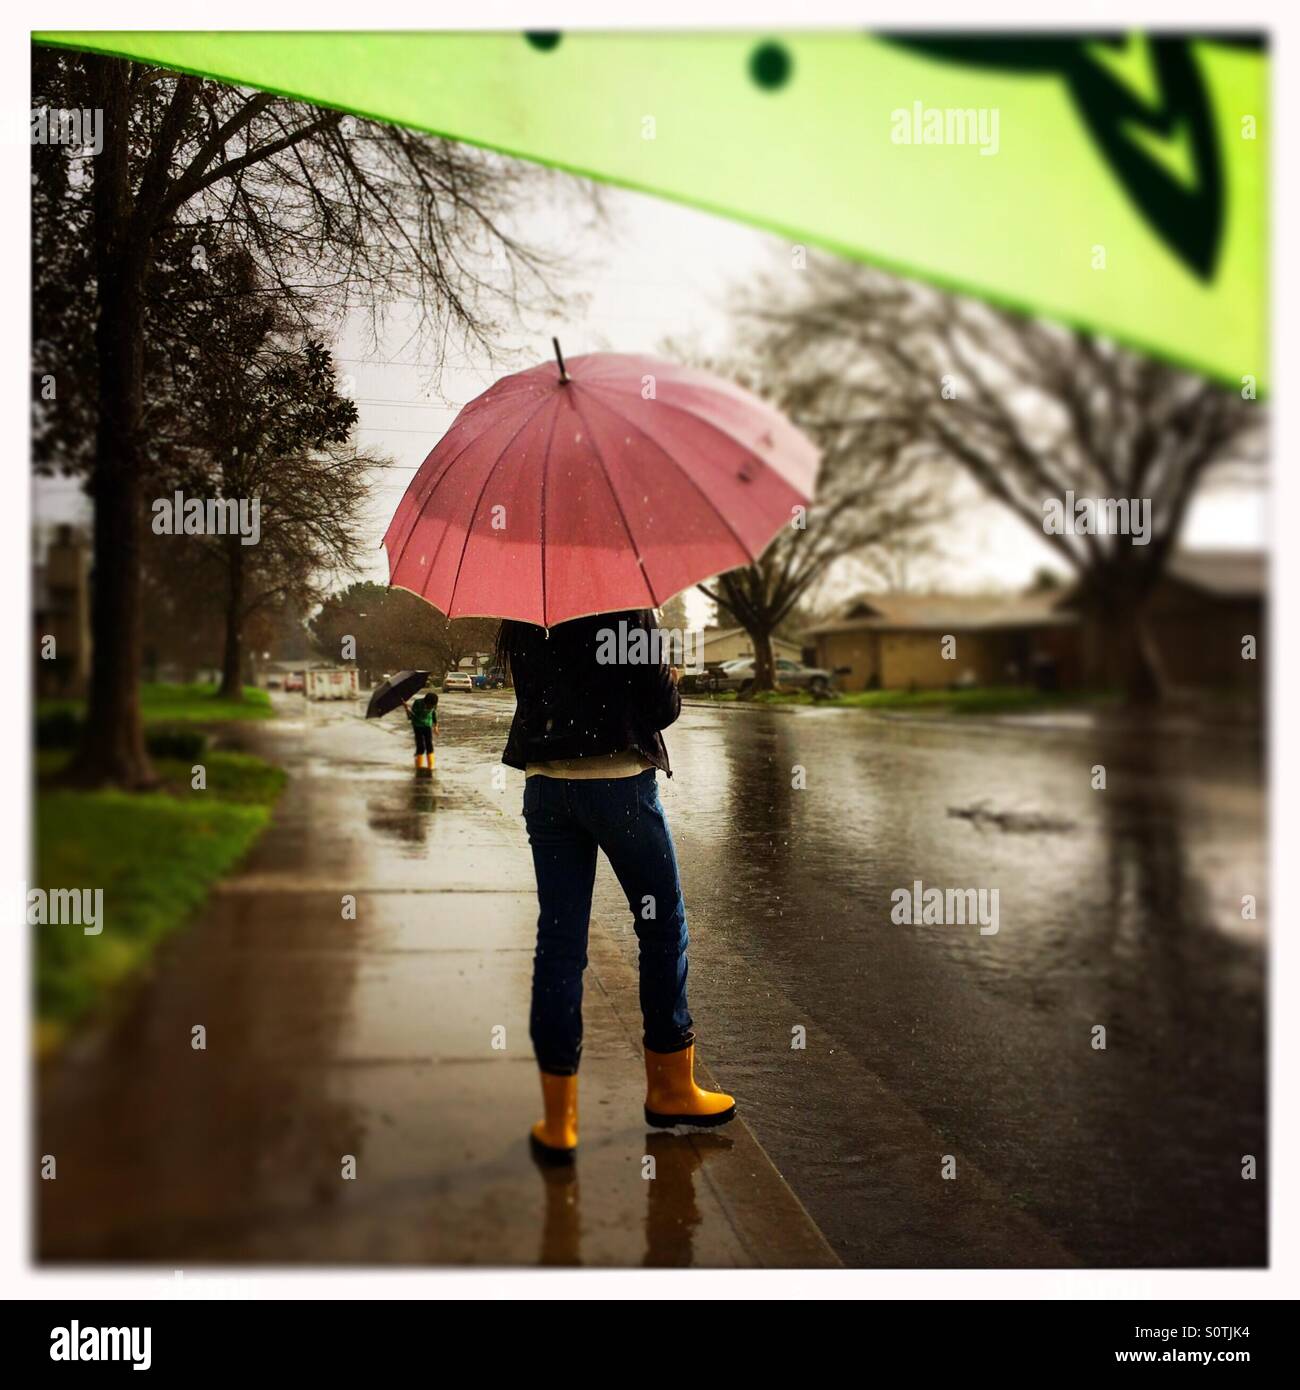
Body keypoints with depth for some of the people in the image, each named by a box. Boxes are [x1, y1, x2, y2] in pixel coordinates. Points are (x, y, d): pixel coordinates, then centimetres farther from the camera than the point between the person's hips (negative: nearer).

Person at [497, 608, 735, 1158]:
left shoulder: (523, 625, 5)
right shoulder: (626, 607, -10)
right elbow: (662, 704, -9)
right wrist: (670, 682, 11)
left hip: (545, 785, 5)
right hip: (618, 778, -4)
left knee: (559, 942, 7)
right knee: (663, 927, 13)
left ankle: (558, 1121, 10)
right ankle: (671, 1087, 23)